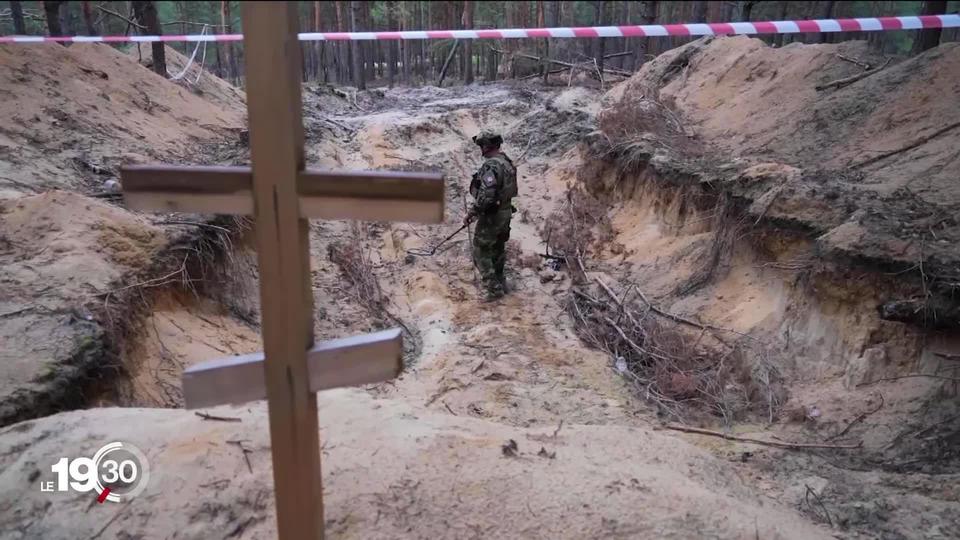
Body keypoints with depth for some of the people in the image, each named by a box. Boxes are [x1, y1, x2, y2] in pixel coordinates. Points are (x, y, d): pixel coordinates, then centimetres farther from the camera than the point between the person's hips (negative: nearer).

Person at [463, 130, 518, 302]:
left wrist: (471, 213, -20)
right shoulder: (507, 162, 6)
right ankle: (500, 283, 34)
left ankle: (494, 289, 5)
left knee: (481, 252, 2)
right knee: (498, 249, 21)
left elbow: (485, 196, -30)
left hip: (492, 216, -9)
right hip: (505, 211, 9)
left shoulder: (491, 166, -24)